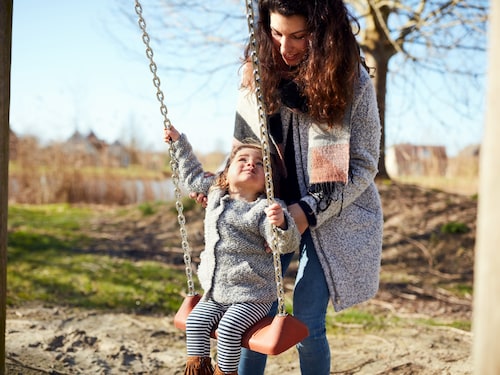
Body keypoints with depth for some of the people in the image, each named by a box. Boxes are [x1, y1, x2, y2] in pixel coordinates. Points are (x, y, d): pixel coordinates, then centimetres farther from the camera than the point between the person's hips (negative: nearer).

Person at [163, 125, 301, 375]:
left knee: (229, 327, -22)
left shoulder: (265, 209, -13)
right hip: (215, 293, 6)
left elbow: (288, 244, -23)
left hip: (253, 297, -6)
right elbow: (193, 175, 25)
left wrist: (281, 223, -44)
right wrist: (178, 142, 26)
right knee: (195, 322, -8)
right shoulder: (215, 193, 7)